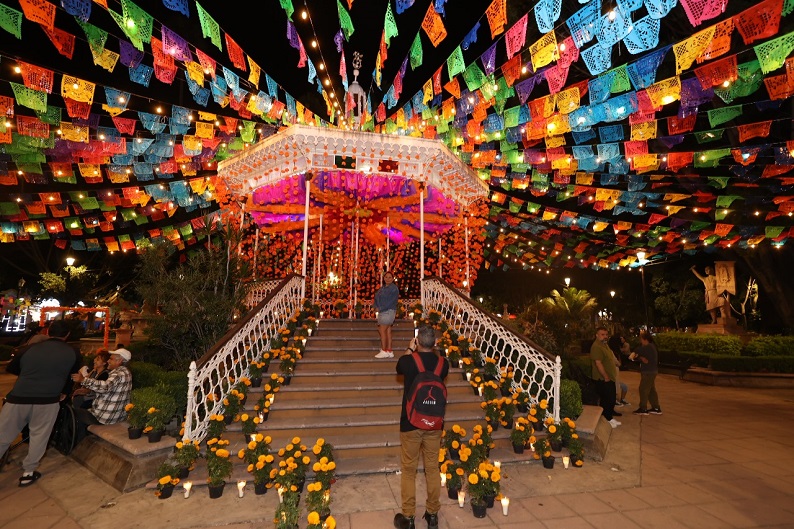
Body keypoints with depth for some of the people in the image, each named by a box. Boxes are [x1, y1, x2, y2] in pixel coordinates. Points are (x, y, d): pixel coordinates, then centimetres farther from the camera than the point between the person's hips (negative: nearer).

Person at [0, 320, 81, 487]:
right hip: (48, 401, -1)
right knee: (39, 436, 13)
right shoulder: (73, 353, 1)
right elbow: (73, 376, 16)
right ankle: (28, 473, 21)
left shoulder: (28, 349, 3)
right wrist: (64, 393, 33)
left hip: (19, 398, 1)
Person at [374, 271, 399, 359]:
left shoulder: (394, 288, -8)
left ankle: (384, 351, -3)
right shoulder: (382, 288, 15)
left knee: (382, 330, -9)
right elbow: (376, 297, 14)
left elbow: (391, 302, -16)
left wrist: (381, 308, -14)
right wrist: (376, 307, -4)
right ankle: (389, 351, 12)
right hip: (382, 312, 8)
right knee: (388, 331, 9)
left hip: (388, 311, -8)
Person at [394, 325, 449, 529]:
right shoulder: (443, 363, -10)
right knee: (433, 469, 17)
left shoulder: (407, 361, -18)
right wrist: (430, 351, 18)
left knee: (408, 470, 12)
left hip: (411, 423, -3)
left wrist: (410, 350, 17)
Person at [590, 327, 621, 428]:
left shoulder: (605, 344, 13)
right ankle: (607, 421, 11)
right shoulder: (596, 346, -21)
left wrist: (612, 374, 17)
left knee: (611, 400, 17)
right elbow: (598, 363, -25)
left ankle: (610, 417, 29)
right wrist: (606, 377, -21)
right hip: (603, 379, -10)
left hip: (609, 378, 10)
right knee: (606, 400, -2)